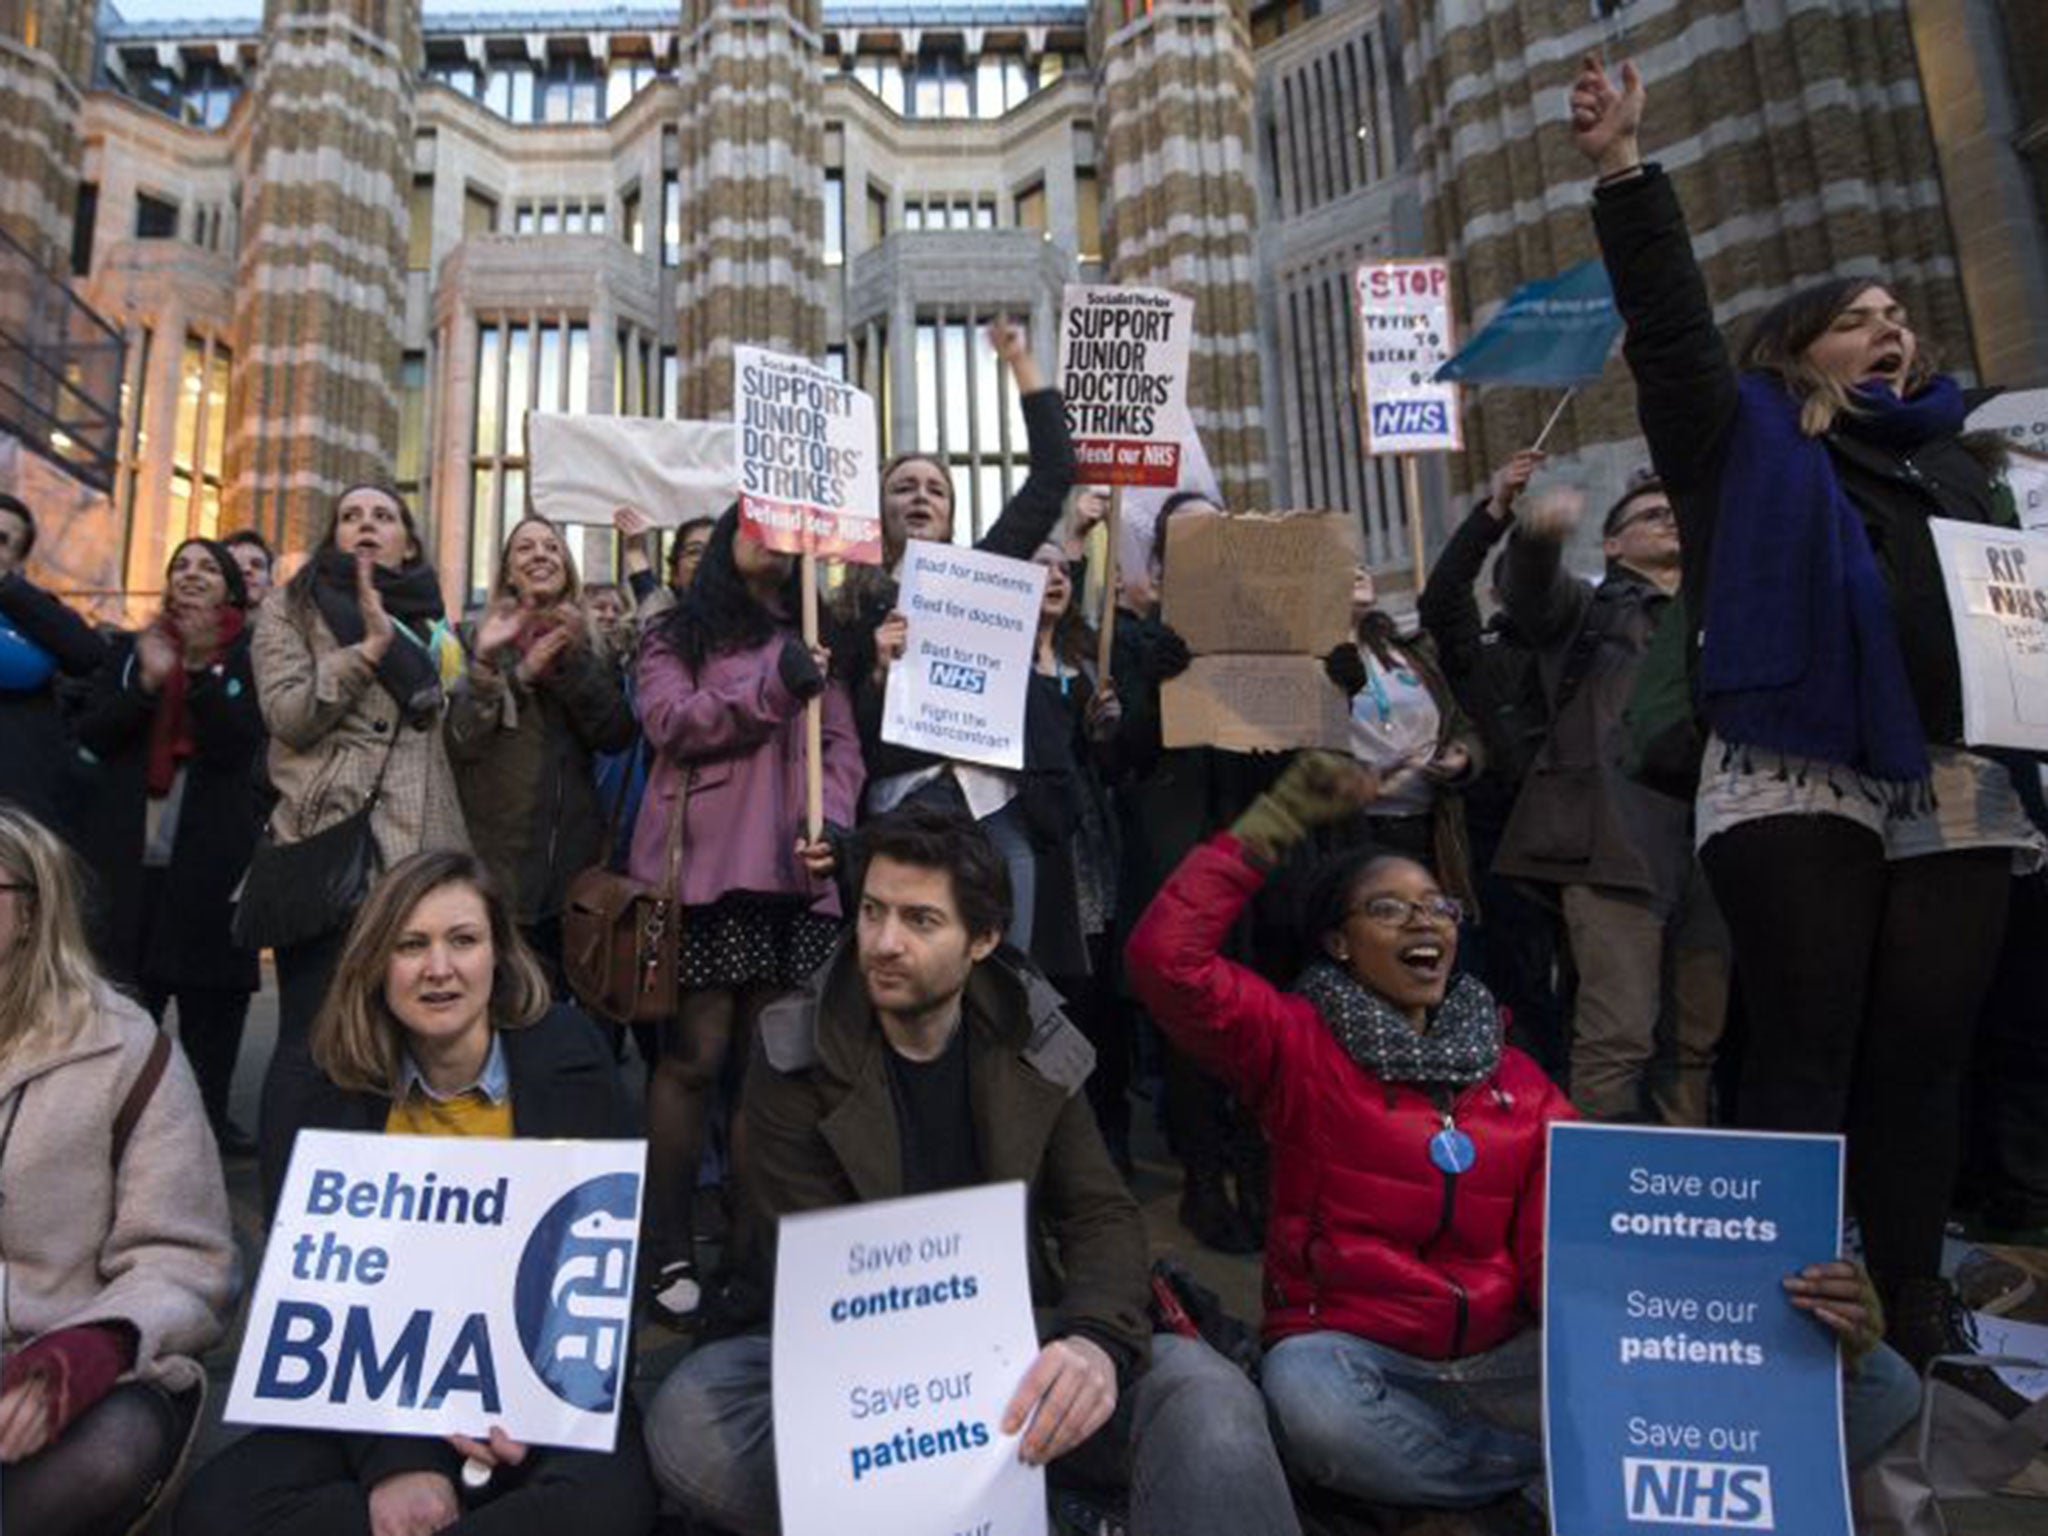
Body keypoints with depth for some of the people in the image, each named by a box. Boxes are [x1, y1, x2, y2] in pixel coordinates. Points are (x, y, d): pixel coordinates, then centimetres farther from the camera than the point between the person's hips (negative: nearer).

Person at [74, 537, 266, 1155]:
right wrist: (147, 683, -14)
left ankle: (210, 1113, 14)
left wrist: (202, 669, -20)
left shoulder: (249, 658, 4)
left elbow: (240, 744, -9)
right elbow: (91, 734, 3)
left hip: (213, 853, -2)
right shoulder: (129, 649, 12)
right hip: (127, 851, 2)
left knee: (212, 988, 2)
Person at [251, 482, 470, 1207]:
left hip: (417, 856, 3)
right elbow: (287, 717, -5)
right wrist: (368, 649, -12)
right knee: (308, 1042, -4)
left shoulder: (433, 623, 19)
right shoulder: (291, 611, 11)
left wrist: (456, 655, -1)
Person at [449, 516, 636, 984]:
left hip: (576, 862, 3)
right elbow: (457, 740, -8)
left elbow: (618, 735, -3)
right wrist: (521, 674, -18)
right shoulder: (484, 640, 3)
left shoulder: (590, 645, 10)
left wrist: (575, 660, -13)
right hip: (500, 863, -2)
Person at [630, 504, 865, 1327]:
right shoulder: (678, 636, 11)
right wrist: (771, 688, -18)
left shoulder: (815, 643, 19)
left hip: (793, 873, 3)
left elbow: (842, 743, 8)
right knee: (695, 1054, -4)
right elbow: (668, 721, -6)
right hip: (701, 868, -3)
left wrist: (828, 829, -9)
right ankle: (667, 1247, 8)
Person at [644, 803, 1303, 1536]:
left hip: (1020, 1339, -1)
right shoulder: (797, 1057, -9)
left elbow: (1103, 1213, -5)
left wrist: (1098, 1339, -29)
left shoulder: (1031, 1042, -1)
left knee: (1205, 1400, -31)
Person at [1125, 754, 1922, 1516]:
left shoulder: (1519, 1080, 10)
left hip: (1511, 1361, 2)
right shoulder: (1299, 1043, -2)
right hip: (1355, 1355, -2)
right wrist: (1279, 820, -12)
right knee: (1311, 1402, -42)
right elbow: (1167, 959, -17)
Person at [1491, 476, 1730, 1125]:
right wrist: (1539, 532, -29)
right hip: (1615, 843, -5)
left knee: (1698, 1039, 7)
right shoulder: (1591, 609, 14)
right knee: (1619, 1035, -13)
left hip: (1705, 842, 5)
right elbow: (1527, 586, -8)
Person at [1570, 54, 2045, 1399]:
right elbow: (1670, 319, -3)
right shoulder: (1751, 437, 8)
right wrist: (1626, 171, -11)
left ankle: (1921, 1320, 19)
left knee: (1927, 1055, 7)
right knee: (1805, 1052, -4)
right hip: (1796, 780, -5)